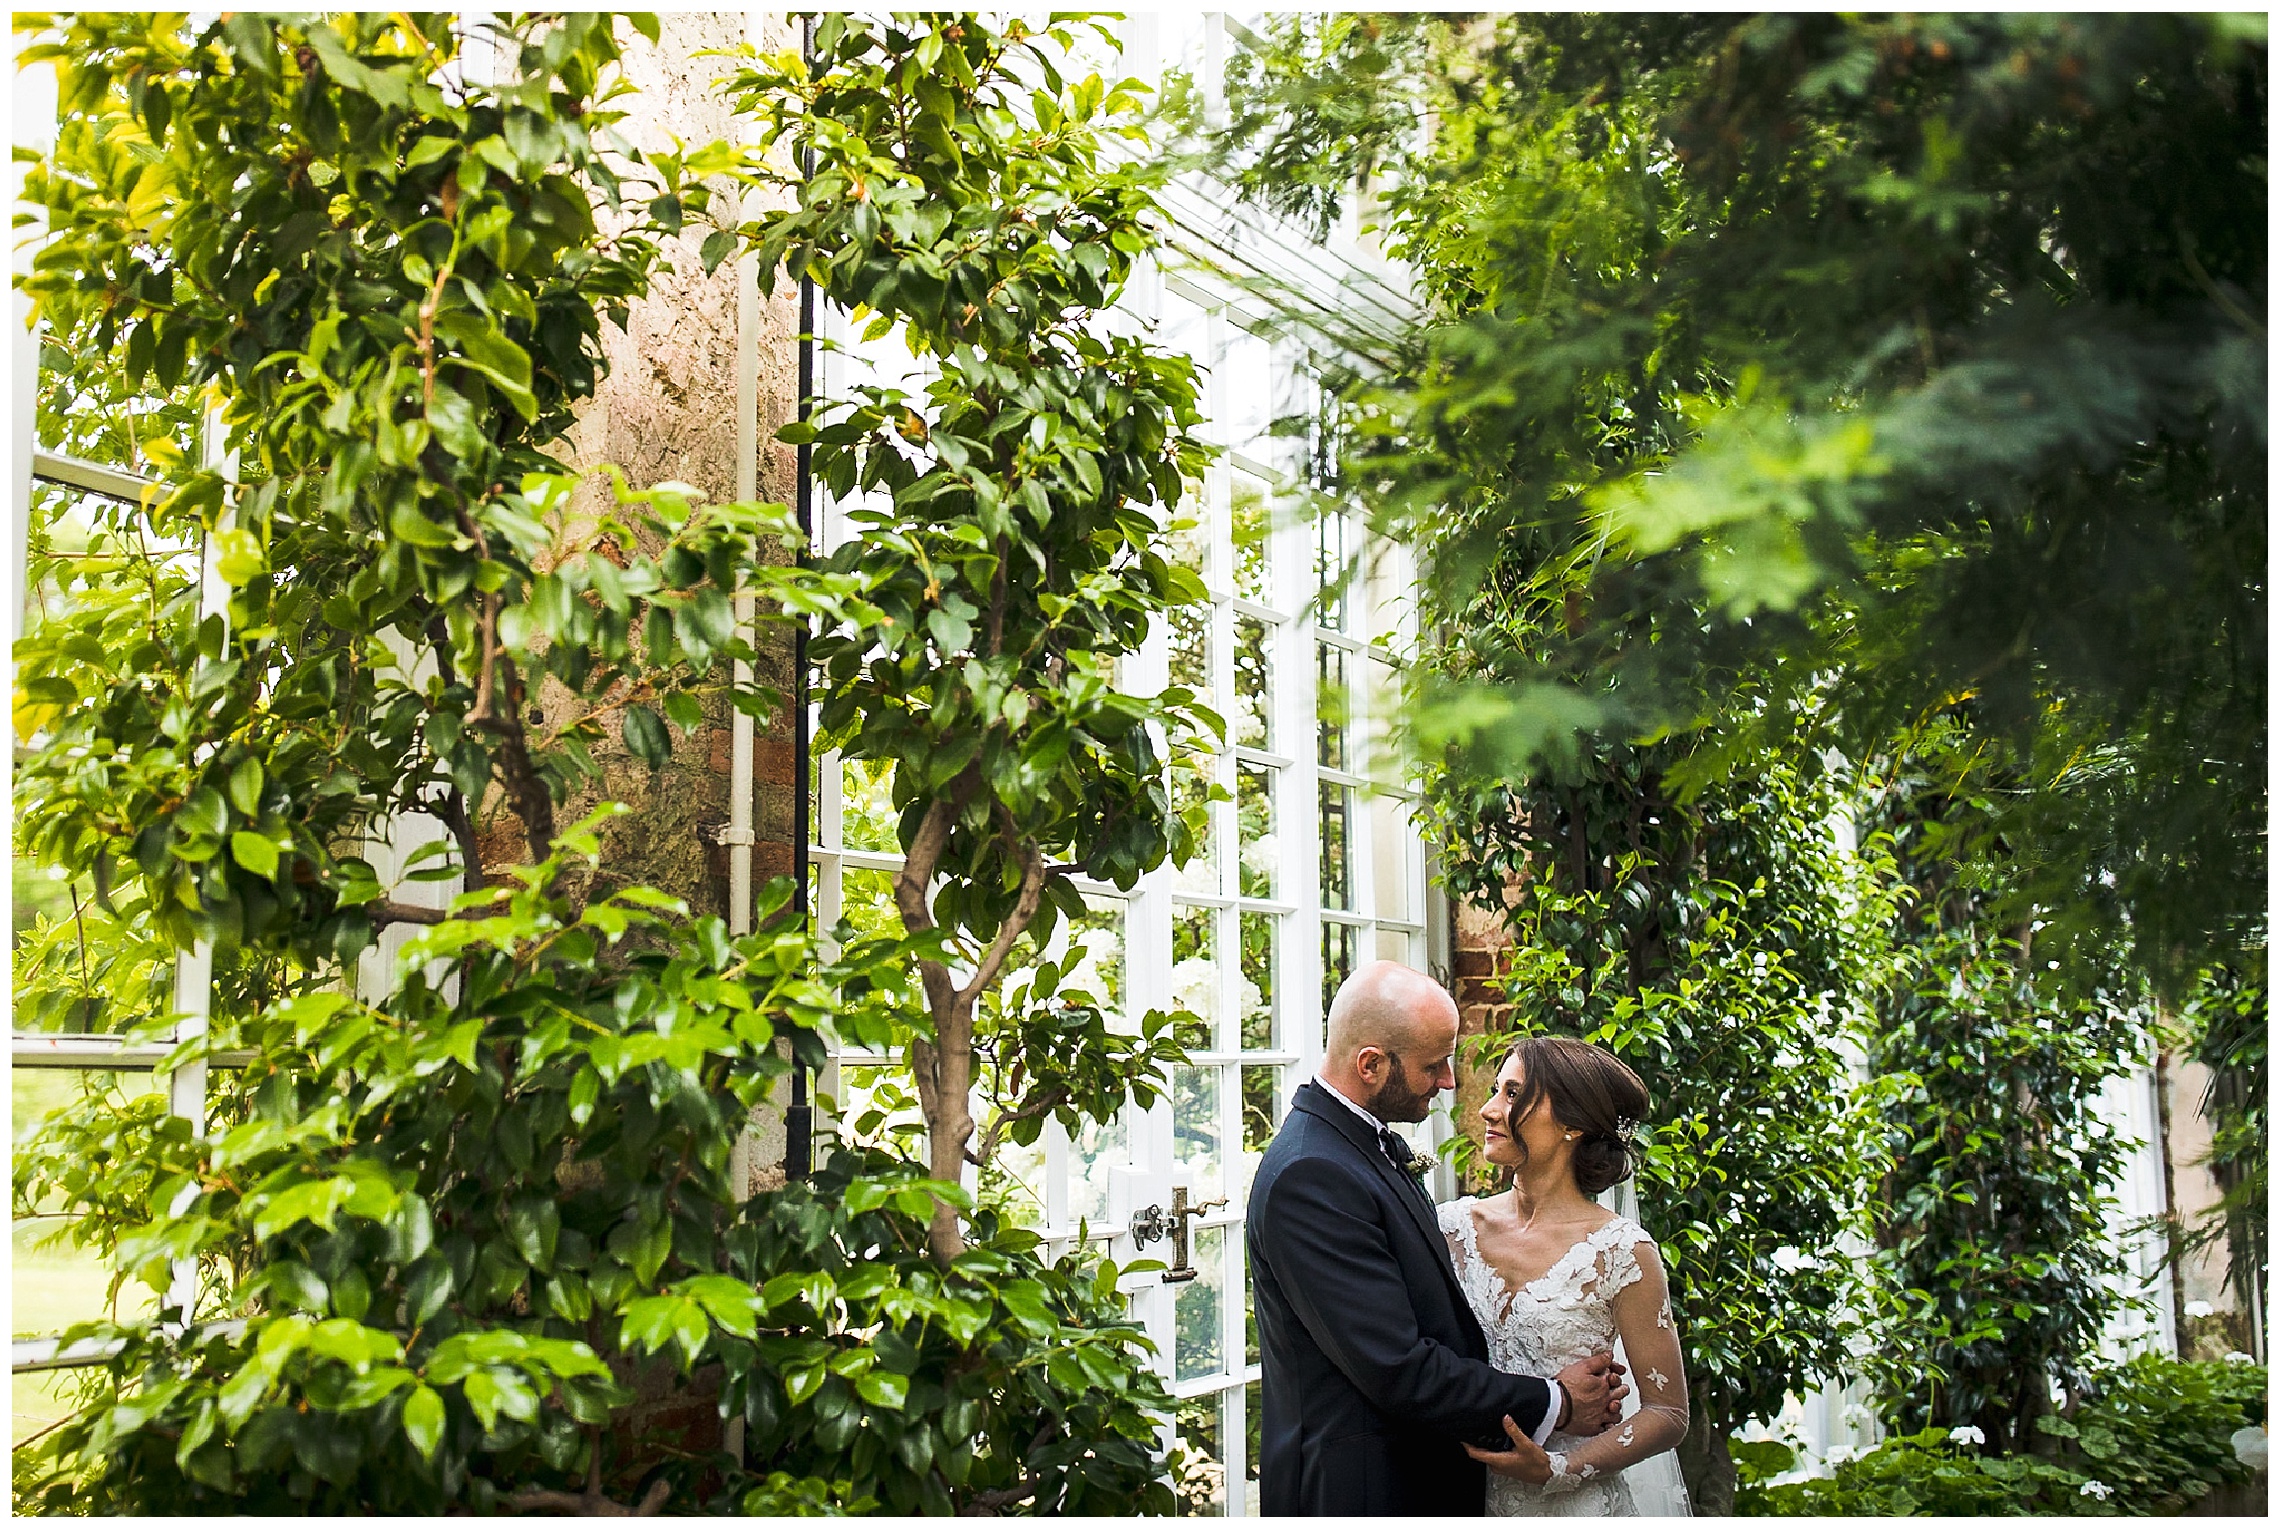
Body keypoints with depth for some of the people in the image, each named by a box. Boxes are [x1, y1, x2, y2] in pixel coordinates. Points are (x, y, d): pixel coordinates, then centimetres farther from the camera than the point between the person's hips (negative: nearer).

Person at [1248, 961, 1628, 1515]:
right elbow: (1398, 1371, -25)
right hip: (1357, 1490, -9)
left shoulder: (1377, 1146, 7)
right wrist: (1552, 1406, -14)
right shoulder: (1310, 1177, -23)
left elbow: (1432, 1315, 8)